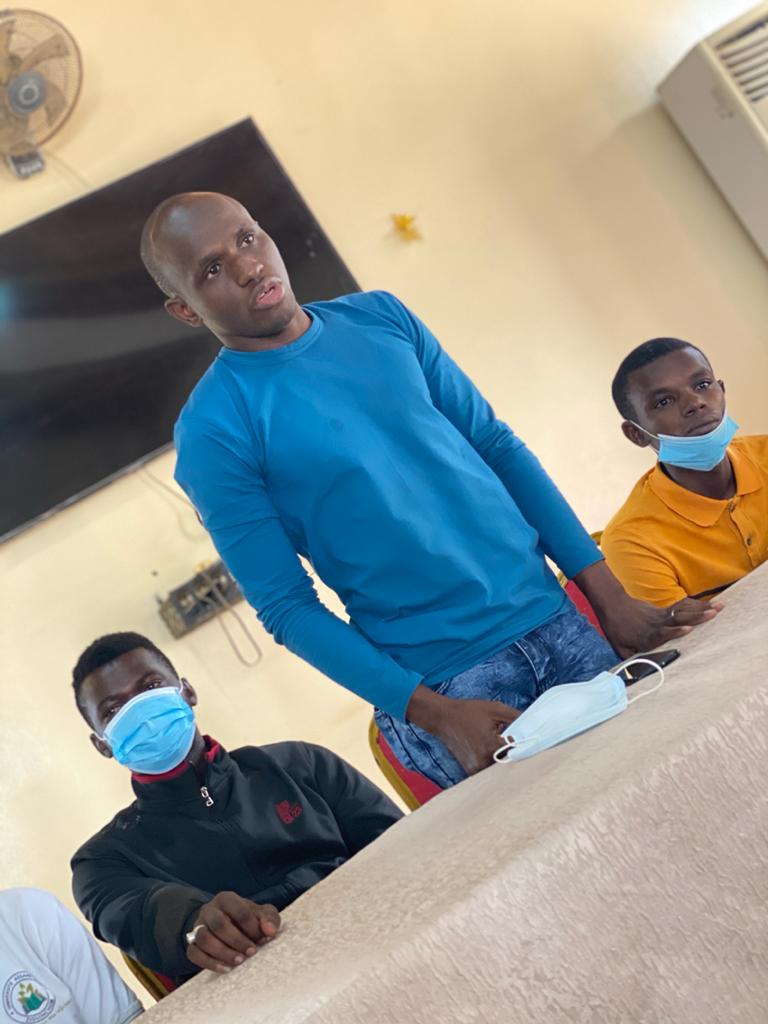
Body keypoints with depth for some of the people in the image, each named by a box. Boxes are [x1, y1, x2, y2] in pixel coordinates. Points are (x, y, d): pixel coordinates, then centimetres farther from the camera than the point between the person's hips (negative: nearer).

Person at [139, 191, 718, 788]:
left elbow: (498, 446, 6)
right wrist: (434, 715, -16)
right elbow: (288, 610, -8)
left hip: (554, 618, 5)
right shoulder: (212, 432, -9)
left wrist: (609, 596, -1)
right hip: (439, 680, -4)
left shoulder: (380, 317, 5)